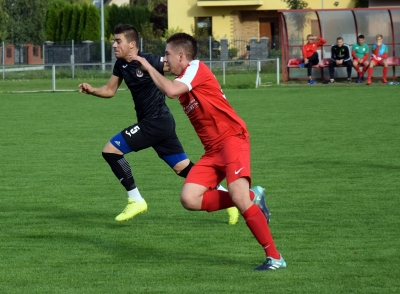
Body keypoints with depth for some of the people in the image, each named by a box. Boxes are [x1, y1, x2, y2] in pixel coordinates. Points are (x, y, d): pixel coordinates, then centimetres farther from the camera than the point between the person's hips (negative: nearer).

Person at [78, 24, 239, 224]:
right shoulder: (121, 65, 8)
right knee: (184, 168, 11)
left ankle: (135, 200, -4)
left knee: (110, 150, -11)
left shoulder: (149, 61, -17)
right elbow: (110, 90, 17)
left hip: (156, 123, -9)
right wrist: (92, 90, 0)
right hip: (158, 124, 9)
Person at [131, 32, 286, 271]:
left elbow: (171, 90, -23)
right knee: (189, 199, -10)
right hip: (213, 150, 9)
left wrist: (149, 68, -11)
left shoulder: (196, 68, -9)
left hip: (232, 138, -9)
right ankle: (251, 198, 4)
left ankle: (275, 257, -16)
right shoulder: (182, 80, 19)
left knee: (238, 197, -24)